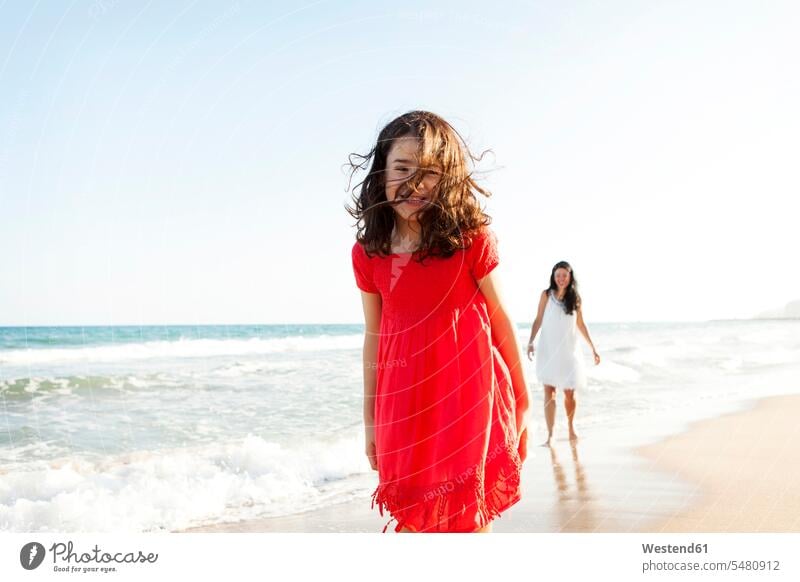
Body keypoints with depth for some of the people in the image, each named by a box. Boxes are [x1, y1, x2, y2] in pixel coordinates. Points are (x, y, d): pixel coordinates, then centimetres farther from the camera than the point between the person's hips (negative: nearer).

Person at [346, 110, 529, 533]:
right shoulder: (367, 252, 1)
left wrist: (520, 401, 4)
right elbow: (373, 335, 9)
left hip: (467, 390, -3)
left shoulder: (471, 238, -9)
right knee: (412, 515, 12)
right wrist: (370, 417, 13)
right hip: (403, 401, 3)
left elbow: (500, 318, -1)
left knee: (465, 515, 6)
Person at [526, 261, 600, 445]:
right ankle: (550, 435, 0)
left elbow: (580, 324, 11)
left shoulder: (575, 298, 4)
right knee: (549, 392, -3)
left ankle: (571, 428, 30)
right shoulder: (546, 295, -1)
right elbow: (538, 320, 1)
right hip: (548, 350, -1)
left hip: (569, 351, 1)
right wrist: (531, 342, -11)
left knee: (569, 393, 5)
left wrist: (593, 348, 12)